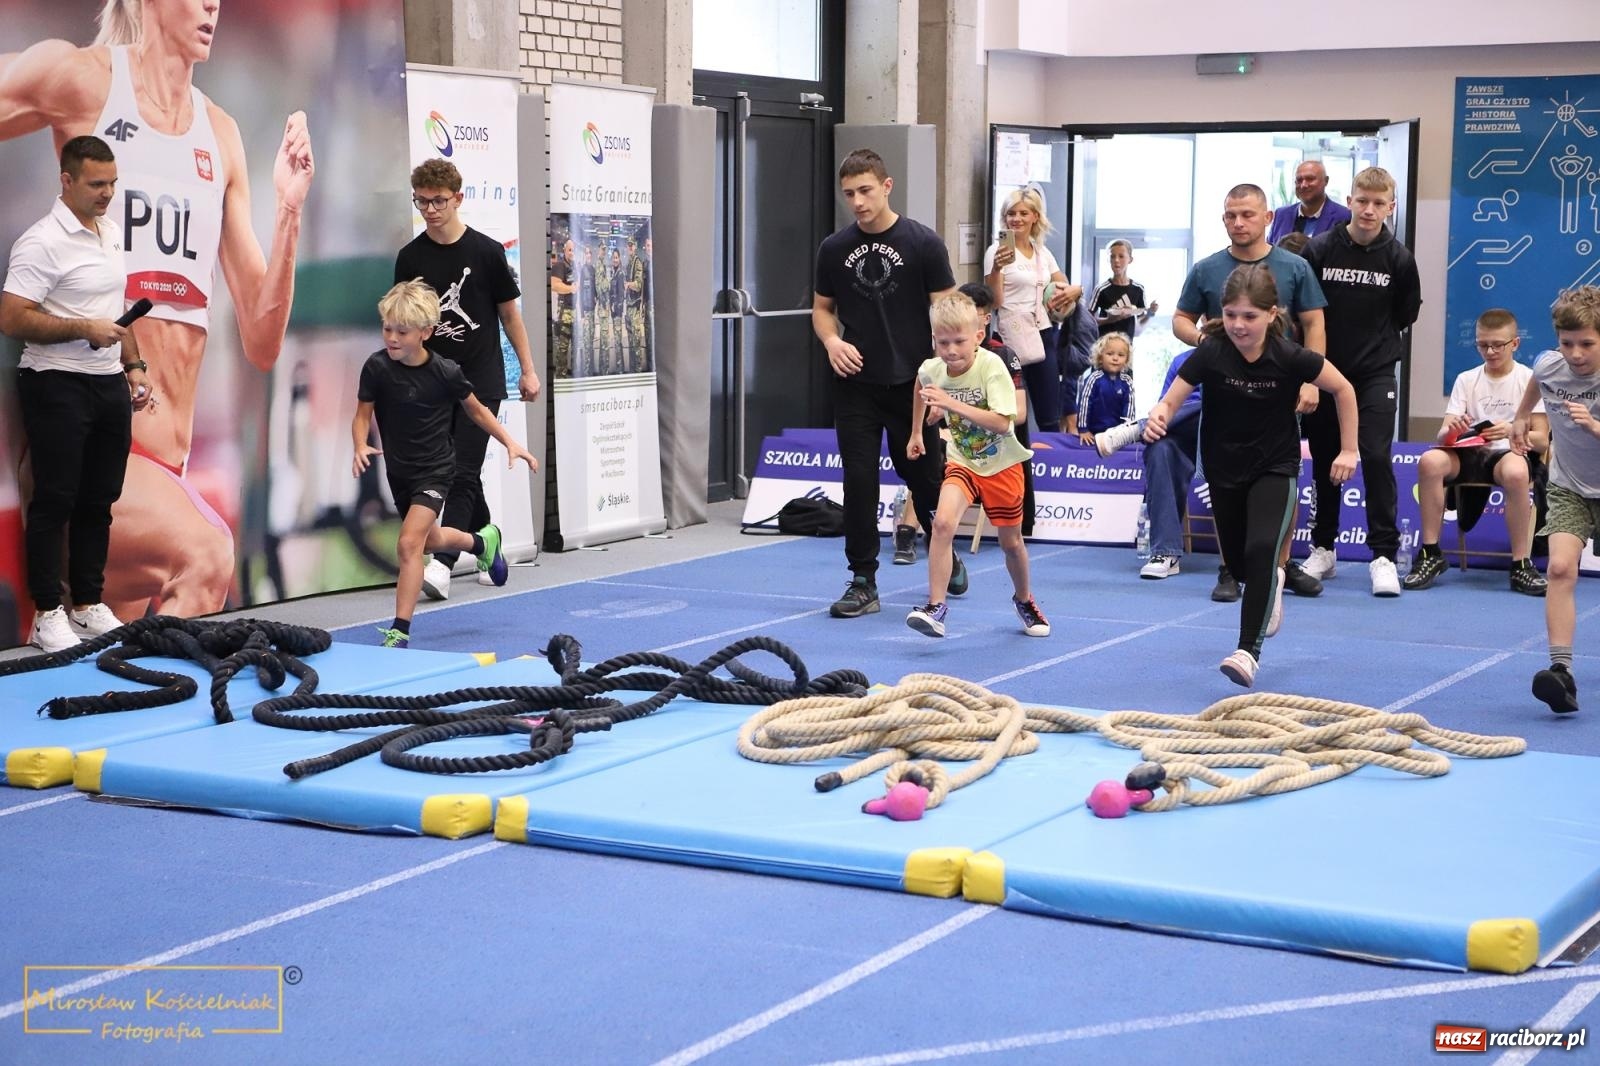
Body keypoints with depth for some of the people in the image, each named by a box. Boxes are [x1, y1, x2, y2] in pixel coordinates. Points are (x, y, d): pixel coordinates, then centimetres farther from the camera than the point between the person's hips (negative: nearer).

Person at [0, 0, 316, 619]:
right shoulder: (80, 77, 0)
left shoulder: (222, 136, 14)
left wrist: (288, 211, 3)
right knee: (204, 553, -30)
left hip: (167, 467, 7)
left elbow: (262, 345, 14)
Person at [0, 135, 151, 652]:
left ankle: (89, 606, 22)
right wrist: (83, 329, -23)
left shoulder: (113, 233, 11)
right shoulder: (43, 241, -16)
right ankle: (47, 614, 6)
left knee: (98, 501, 12)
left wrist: (133, 366, 15)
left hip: (109, 386, 8)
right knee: (55, 501, -2)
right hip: (58, 388, -8)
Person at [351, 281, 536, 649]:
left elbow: (476, 410, 0)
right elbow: (363, 415, -4)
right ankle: (483, 541, 56)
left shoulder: (445, 372, -17)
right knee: (429, 540, 23)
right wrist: (361, 447, -24)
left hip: (436, 469, -4)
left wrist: (510, 443, -2)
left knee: (409, 543, -20)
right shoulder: (376, 367, -14)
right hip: (399, 470, 4)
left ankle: (400, 631, -14)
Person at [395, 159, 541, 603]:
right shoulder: (410, 257, 2)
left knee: (463, 473, -11)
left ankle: (441, 564, -17)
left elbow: (509, 313, 3)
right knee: (459, 474, 11)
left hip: (481, 380, -4)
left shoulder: (486, 251, -5)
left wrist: (528, 370, 4)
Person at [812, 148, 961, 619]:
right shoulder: (834, 249, 4)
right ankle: (863, 583, 4)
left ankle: (947, 558, 36)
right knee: (859, 481, -4)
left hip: (911, 384, -2)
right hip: (855, 384, 2)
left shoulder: (923, 243, -5)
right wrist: (831, 341, -8)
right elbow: (822, 307, 14)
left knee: (924, 477, 9)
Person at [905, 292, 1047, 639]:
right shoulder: (932, 370, -12)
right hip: (963, 461, 2)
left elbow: (1002, 423, -36)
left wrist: (951, 404, -43)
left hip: (1002, 464, -2)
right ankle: (936, 606, -20)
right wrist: (916, 432, 19)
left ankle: (1023, 600, 41)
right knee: (943, 522, -24)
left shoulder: (991, 367, -26)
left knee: (1011, 541, 11)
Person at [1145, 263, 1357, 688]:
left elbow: (1343, 389, -6)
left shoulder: (1289, 358, -20)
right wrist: (1158, 417, -45)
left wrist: (1349, 450, -4)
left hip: (1275, 467, -2)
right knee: (1237, 564, 16)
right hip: (1224, 469, 2)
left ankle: (1249, 650, -20)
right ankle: (1272, 584, 54)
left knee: (1262, 549, -25)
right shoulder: (1210, 354, -20)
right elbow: (1170, 401, -21)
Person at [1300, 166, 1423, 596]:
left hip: (1375, 372, -1)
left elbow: (1406, 313, 9)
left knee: (1377, 457, -10)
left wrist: (1377, 341, 8)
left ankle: (1384, 556, -5)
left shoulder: (1399, 258, -5)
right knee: (1324, 460, 10)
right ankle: (1323, 549, 22)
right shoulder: (1320, 249, -6)